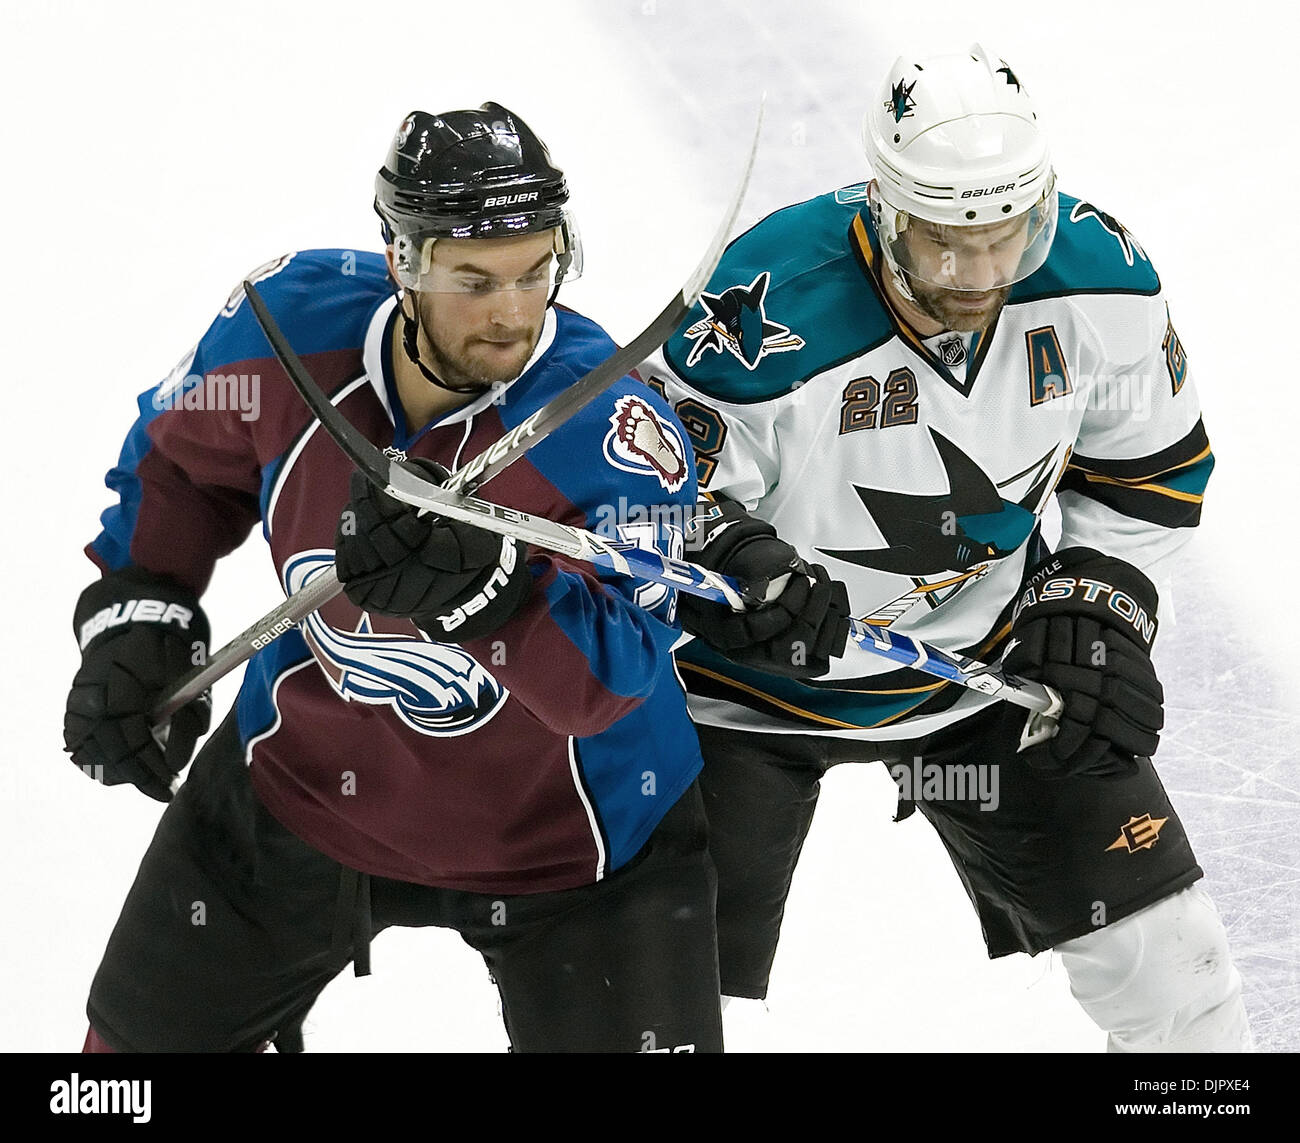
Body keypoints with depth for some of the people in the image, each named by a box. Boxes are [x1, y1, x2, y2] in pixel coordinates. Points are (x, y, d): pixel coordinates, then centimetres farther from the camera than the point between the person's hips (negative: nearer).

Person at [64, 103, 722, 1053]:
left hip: (563, 831, -3)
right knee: (150, 1030, 18)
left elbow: (612, 679, -38)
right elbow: (181, 455, 3)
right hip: (308, 772, 4)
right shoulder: (291, 323, -19)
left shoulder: (618, 432, -31)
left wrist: (485, 589, -54)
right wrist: (136, 612, -5)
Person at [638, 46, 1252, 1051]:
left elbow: (1153, 463, 2)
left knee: (1158, 940, 6)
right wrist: (735, 560, -39)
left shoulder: (1100, 281, -16)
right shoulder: (771, 316, -31)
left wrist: (1096, 600, -9)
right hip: (760, 681, -4)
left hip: (986, 656, 4)